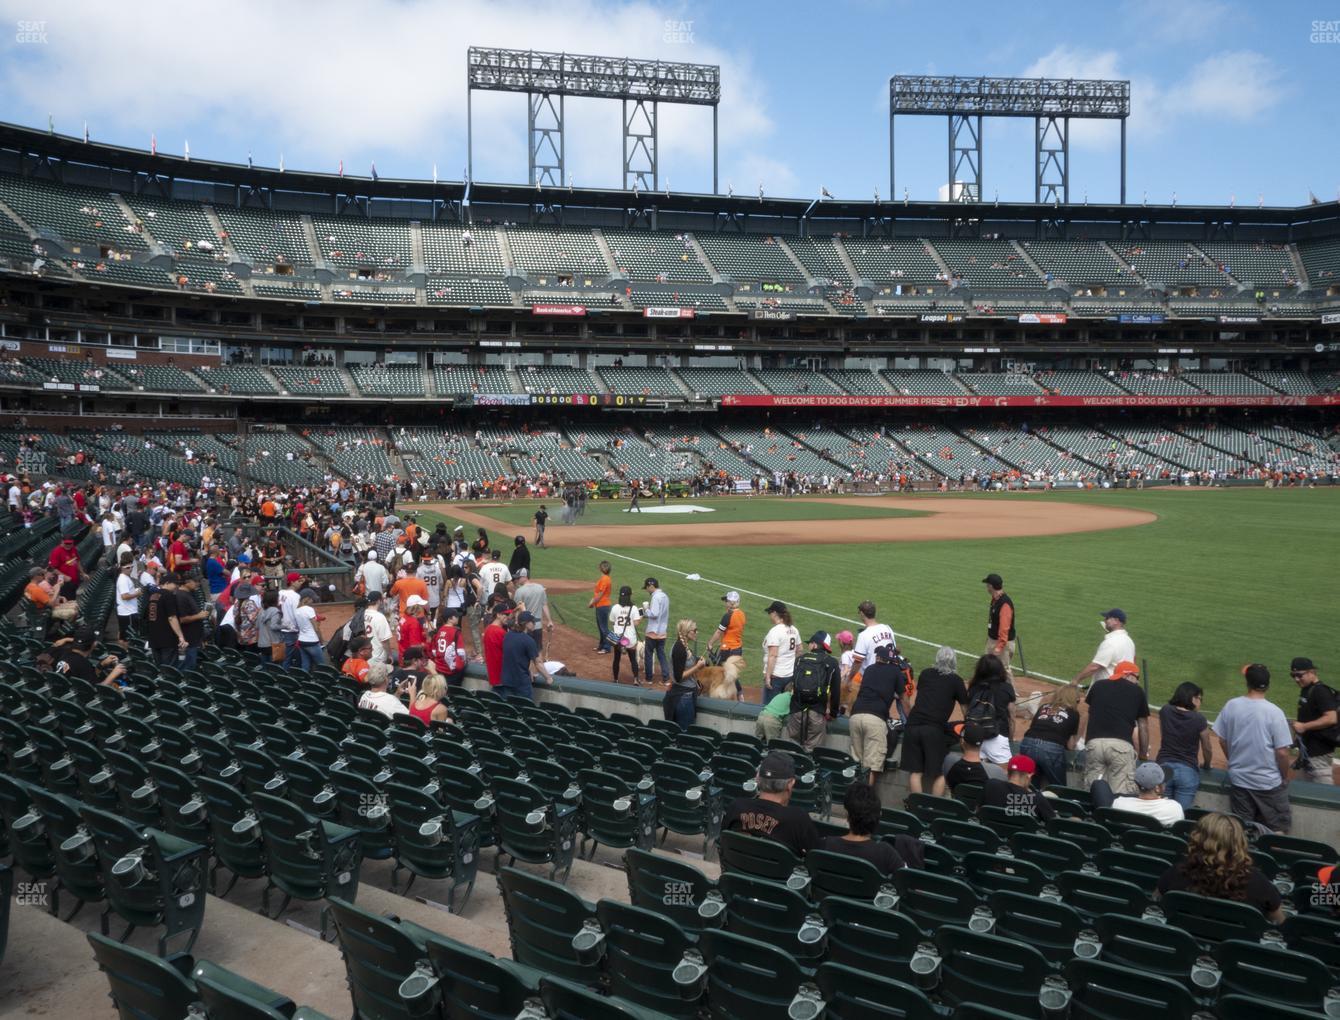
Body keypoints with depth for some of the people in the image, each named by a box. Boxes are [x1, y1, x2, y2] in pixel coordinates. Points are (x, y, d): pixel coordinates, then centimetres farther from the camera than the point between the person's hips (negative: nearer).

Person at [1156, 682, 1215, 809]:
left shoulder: (1165, 712, 2)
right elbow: (1207, 749, 4)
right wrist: (1206, 765, 25)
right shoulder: (1199, 720, -7)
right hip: (1187, 771, -3)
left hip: (1163, 768, 3)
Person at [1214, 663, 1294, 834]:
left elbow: (1222, 740, 4)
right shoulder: (1274, 712, -17)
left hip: (1238, 779, 4)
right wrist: (1285, 777, 3)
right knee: (1278, 828, 10)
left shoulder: (1231, 706, -6)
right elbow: (1282, 752, -15)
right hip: (1269, 782, -4)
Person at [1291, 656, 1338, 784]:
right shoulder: (1305, 690, 10)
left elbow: (1331, 718, -27)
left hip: (1319, 752, -10)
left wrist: (1304, 726, -26)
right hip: (1308, 750, 10)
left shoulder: (1321, 691, -19)